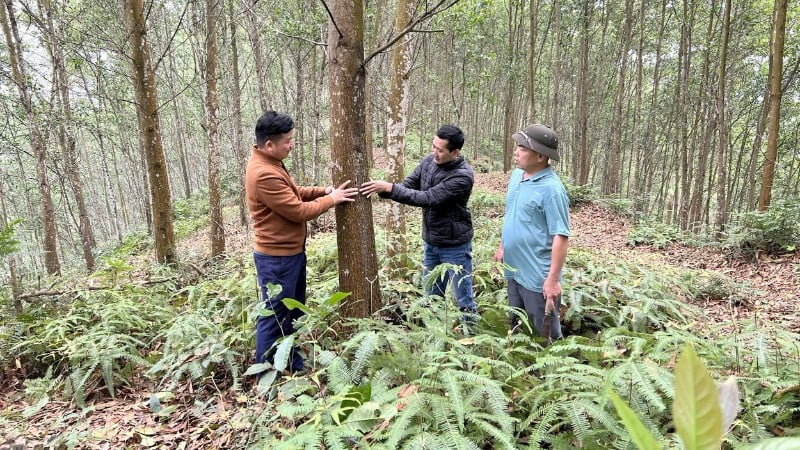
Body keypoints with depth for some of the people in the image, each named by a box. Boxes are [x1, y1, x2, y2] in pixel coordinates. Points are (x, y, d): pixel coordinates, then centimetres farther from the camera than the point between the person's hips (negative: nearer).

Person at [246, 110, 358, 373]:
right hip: (276, 257, -11)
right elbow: (299, 211, -23)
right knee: (274, 318, 2)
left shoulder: (270, 163, 7)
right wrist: (331, 199, -10)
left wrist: (323, 190, 0)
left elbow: (294, 192, 16)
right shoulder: (264, 174, -26)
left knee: (294, 314, 20)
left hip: (289, 252, 11)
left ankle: (295, 368, 35)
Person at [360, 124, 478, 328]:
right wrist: (382, 189, -19)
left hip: (454, 245, -7)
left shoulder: (463, 175, -25)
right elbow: (408, 185, 0)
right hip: (431, 242, 7)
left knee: (464, 298, 8)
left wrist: (389, 188, -29)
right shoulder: (429, 160, -3)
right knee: (432, 295, 21)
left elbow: (427, 198, -28)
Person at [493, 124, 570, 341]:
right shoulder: (516, 176, 3)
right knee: (516, 328, 25)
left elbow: (561, 236, -23)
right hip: (514, 271, 8)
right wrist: (502, 246, 20)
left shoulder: (551, 189, -22)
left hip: (538, 278, -8)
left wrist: (553, 279, -23)